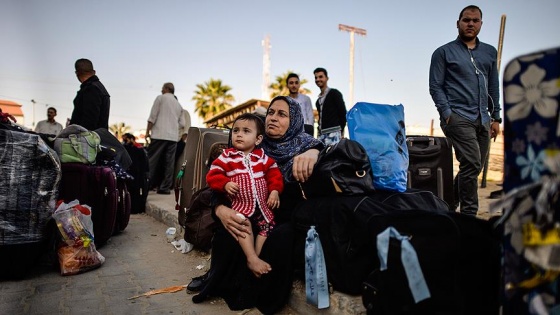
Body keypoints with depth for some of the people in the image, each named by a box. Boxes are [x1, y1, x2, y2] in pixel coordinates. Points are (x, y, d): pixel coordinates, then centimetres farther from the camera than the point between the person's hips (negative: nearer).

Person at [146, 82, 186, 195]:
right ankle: (165, 187, 0)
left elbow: (152, 116, -2)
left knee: (152, 161, -1)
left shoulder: (160, 98, 4)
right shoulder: (178, 104, 19)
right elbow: (182, 123, 15)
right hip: (173, 137, 4)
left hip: (159, 134, -4)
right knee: (169, 163, 2)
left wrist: (148, 131, 3)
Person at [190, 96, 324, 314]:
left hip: (290, 220, -3)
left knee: (281, 237, -34)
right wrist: (220, 208, -24)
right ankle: (221, 283, 4)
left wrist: (315, 151, -48)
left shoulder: (303, 144, -2)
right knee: (226, 232, -24)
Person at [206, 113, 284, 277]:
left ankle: (257, 258, -2)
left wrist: (275, 191, -4)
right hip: (240, 204, -3)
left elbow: (274, 174, 11)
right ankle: (252, 258, -23)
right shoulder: (227, 156, 3)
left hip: (262, 204, 4)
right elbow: (213, 174, 0)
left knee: (266, 226, -11)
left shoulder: (263, 157, 10)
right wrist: (225, 184, -18)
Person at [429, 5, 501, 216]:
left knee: (473, 168, 8)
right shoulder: (444, 52, 4)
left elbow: (493, 87, 20)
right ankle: (469, 214, -4)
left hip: (482, 119, 6)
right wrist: (447, 113, -13)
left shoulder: (490, 52, 18)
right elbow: (435, 87, -1)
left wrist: (495, 118, 13)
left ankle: (448, 205, 25)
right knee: (472, 164, -15)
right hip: (458, 117, -6)